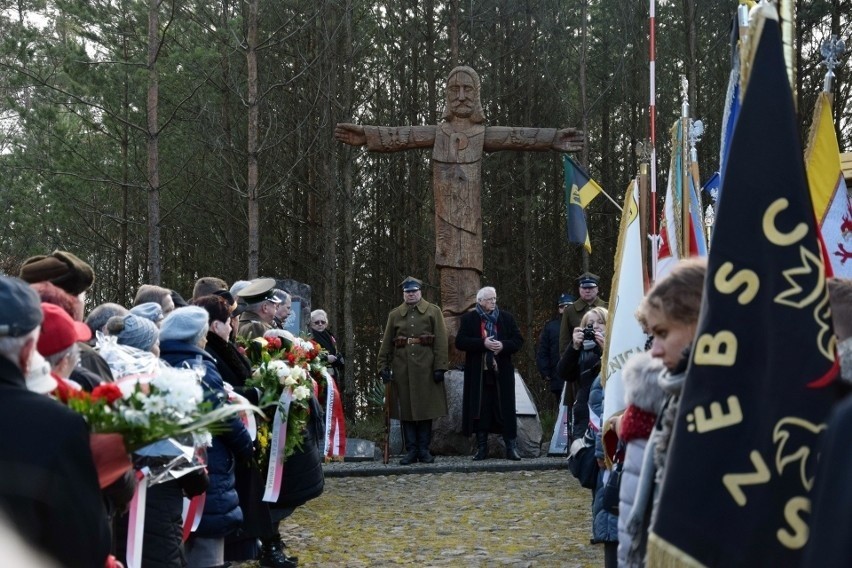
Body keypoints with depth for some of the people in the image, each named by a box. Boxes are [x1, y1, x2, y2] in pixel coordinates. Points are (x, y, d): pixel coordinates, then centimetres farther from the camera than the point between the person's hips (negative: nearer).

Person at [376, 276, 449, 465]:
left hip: (426, 367, -2)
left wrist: (440, 366, -10)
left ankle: (424, 449, 10)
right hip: (402, 368, 2)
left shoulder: (433, 311, 4)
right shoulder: (394, 314, 11)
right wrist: (383, 367, 1)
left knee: (426, 408, 2)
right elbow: (386, 343, 9)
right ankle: (411, 450, 8)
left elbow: (441, 341, -2)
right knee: (406, 408, 2)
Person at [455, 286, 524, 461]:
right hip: (478, 373, -1)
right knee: (480, 410, 2)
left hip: (502, 372, 1)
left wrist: (503, 345, -14)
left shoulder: (506, 317, 10)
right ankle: (481, 447, 9)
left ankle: (511, 447, 4)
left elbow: (518, 340, 6)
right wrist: (483, 343, -17)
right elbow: (460, 342, -5)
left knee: (506, 408, 0)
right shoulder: (469, 319, 4)